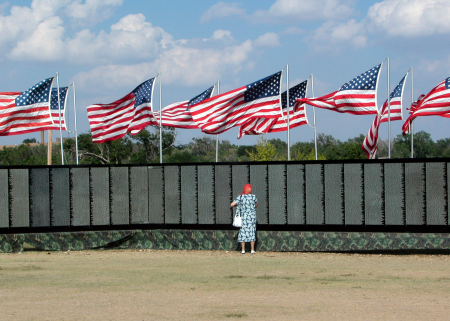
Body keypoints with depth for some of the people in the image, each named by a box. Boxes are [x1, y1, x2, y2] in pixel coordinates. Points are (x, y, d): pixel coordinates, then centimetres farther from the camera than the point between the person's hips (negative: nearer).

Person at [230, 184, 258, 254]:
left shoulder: (240, 197, -5)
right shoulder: (254, 197, -4)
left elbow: (232, 205, -8)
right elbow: (256, 205, 13)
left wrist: (238, 204, 12)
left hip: (243, 216, 0)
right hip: (252, 216, 0)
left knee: (243, 232, 6)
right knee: (252, 232, 6)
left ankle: (243, 250, 4)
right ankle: (252, 250, 6)